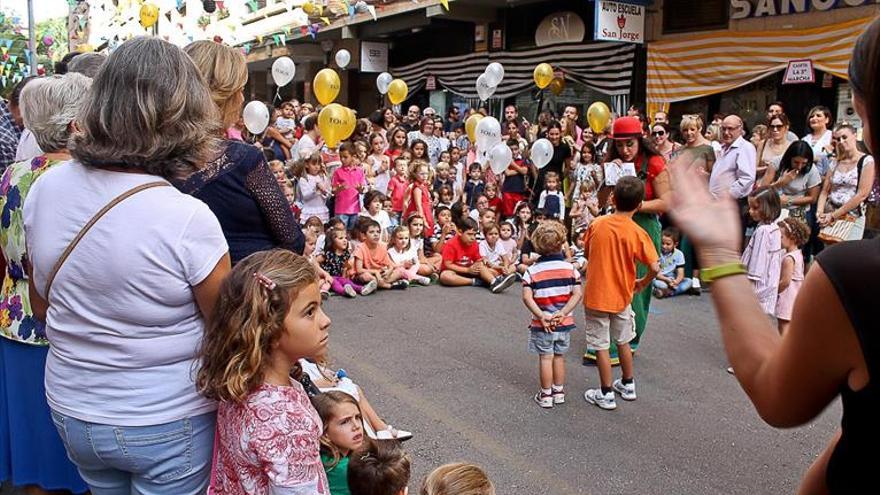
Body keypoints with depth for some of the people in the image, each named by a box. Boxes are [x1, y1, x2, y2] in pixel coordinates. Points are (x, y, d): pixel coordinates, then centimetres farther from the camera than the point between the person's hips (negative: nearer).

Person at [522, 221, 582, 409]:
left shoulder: (532, 270, -9)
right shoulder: (570, 268, -6)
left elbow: (527, 297, -17)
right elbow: (577, 294, -12)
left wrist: (541, 316, -16)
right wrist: (562, 313, -13)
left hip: (542, 324, -2)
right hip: (564, 323, 2)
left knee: (545, 358, 7)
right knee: (559, 356, 16)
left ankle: (546, 395, 16)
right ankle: (559, 392, 28)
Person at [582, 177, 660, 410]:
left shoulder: (597, 224, -10)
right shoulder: (637, 233, -13)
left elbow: (586, 253, 4)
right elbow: (654, 267, -16)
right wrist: (642, 283, 3)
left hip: (595, 294, -1)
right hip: (621, 296, 1)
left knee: (601, 345, 7)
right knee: (623, 341, 21)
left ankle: (606, 394, 15)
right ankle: (628, 385, 36)